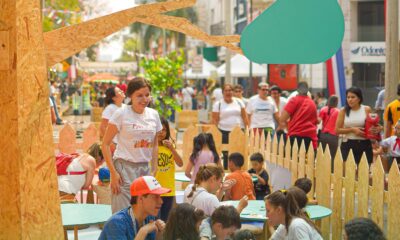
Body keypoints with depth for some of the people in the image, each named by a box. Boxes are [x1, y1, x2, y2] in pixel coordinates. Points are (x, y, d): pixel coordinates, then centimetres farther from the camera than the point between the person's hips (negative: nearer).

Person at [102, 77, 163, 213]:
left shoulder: (153, 115, 8)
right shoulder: (121, 114, -7)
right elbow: (105, 144, -6)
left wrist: (154, 170, 11)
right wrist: (113, 172, -12)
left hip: (145, 168, 5)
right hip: (124, 167, -5)